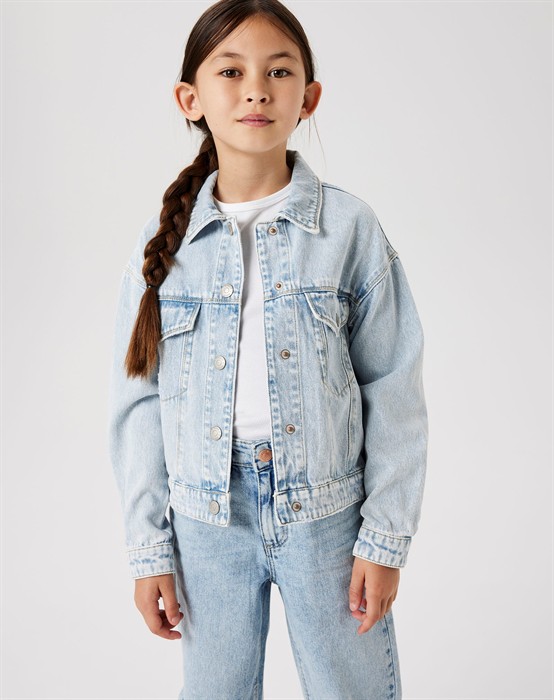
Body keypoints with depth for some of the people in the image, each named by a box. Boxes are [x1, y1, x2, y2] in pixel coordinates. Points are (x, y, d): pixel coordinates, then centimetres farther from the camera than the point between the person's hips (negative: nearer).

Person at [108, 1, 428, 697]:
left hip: (327, 514, -1)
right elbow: (136, 403, 2)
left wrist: (385, 538, -5)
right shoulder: (162, 243, -2)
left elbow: (393, 392, -4)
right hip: (206, 521, 2)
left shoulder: (351, 227, -6)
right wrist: (148, 549, 2)